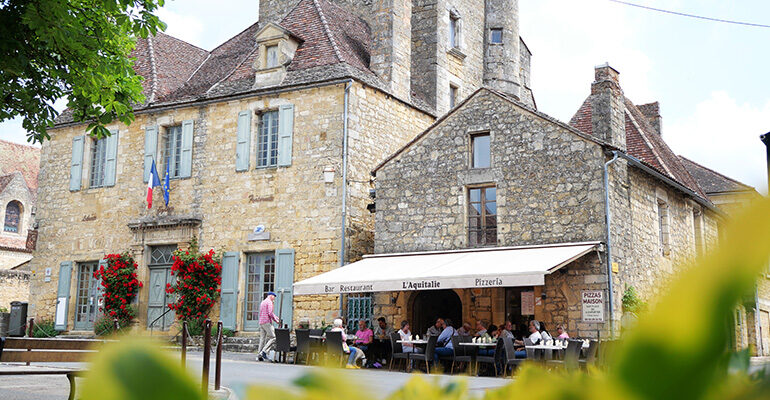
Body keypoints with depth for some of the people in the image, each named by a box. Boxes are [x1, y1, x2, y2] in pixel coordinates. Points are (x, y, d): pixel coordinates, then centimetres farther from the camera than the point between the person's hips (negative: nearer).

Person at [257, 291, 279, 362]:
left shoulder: (262, 302, 23)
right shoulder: (269, 302, -5)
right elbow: (270, 313, -16)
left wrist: (276, 317, 28)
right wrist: (276, 320, -5)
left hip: (261, 322, 9)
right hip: (267, 322, -9)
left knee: (262, 339, 7)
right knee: (273, 338, -8)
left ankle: (259, 356, 2)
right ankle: (264, 352, -18)